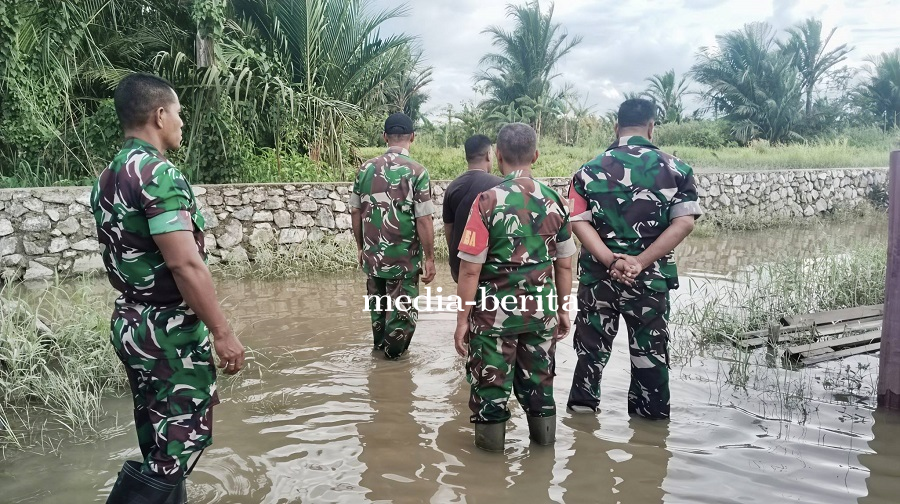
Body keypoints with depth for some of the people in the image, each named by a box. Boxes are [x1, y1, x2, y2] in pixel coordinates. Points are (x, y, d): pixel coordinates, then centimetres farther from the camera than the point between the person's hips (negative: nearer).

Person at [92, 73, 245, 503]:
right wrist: (222, 331, -19)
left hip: (132, 322, 9)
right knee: (182, 439, 1)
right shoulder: (158, 173, -19)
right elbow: (184, 263, -25)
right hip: (170, 329, -9)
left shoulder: (108, 177, 10)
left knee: (159, 438, 17)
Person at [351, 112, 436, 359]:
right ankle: (393, 357, 23)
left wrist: (360, 246, 18)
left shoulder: (366, 168, 0)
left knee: (377, 304, 22)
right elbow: (423, 220, -16)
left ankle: (380, 348, 40)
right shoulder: (416, 171, -14)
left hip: (372, 254, 5)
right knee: (401, 310, 11)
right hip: (404, 257, -5)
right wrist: (430, 259, -7)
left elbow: (355, 212, 5)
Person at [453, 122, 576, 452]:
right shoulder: (554, 202, -1)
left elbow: (471, 269, -15)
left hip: (496, 313, -4)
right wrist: (563, 310, 18)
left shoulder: (488, 202, -15)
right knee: (538, 378, 19)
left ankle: (491, 442, 24)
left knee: (491, 380, 11)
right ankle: (544, 436, 32)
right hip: (542, 311, 4)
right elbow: (564, 264, 6)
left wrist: (463, 320, -7)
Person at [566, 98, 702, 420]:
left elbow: (578, 222, -10)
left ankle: (581, 411, 24)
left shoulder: (590, 170, 0)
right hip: (650, 278, 0)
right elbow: (684, 222, -11)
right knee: (651, 353, 13)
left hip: (598, 276, 1)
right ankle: (652, 418, 24)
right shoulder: (675, 168, -1)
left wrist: (611, 261, -19)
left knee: (591, 349, 14)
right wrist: (641, 262, -17)